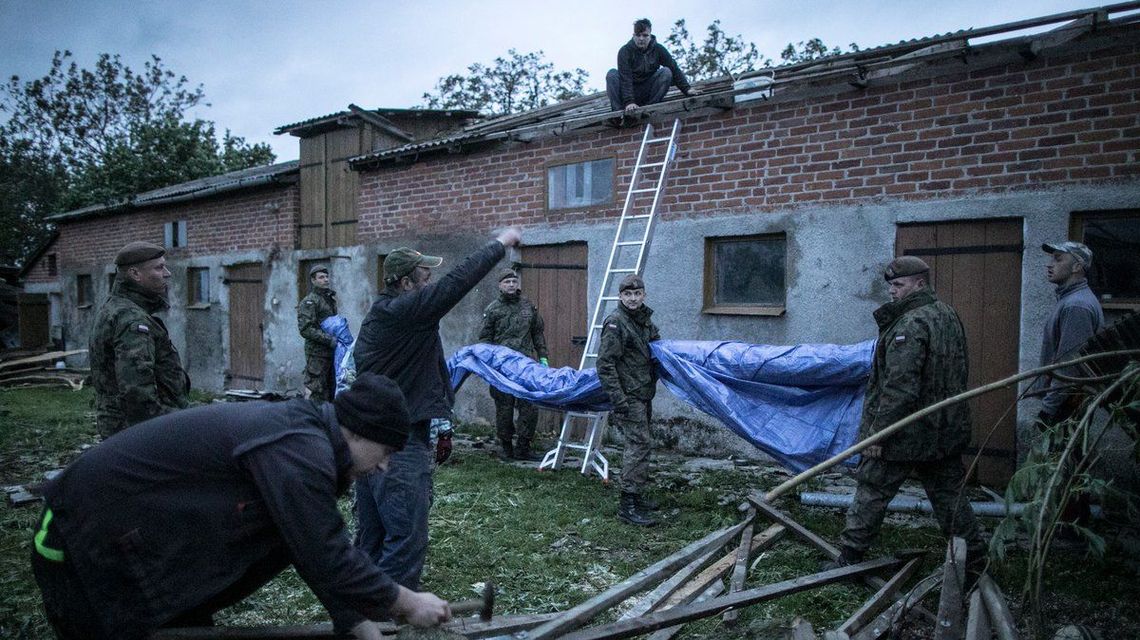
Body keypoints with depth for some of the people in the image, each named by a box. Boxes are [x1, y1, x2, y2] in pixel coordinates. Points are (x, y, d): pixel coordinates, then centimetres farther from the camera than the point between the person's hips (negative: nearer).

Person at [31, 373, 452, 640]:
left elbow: (320, 551, 8)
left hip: (140, 544, 9)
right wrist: (407, 604, -9)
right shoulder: (301, 451, -27)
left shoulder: (299, 432, 3)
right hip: (89, 551, -9)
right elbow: (329, 561, -24)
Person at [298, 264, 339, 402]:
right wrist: (329, 340, -20)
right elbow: (305, 329, -18)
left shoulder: (331, 299, 18)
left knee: (331, 390, 11)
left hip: (331, 353, 8)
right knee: (317, 393, -6)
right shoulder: (309, 302, -9)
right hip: (317, 354, -8)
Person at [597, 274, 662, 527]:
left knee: (638, 444, 15)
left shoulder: (645, 319, 11)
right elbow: (605, 364, -19)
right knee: (638, 444, -12)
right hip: (629, 396, -9)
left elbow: (656, 350, 27)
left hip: (644, 394, 9)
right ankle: (627, 505, -7)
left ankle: (636, 496, 28)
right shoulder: (615, 323, -15)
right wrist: (618, 400, -22)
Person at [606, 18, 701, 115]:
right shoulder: (625, 51, -13)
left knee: (666, 72, -19)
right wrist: (629, 102, -37)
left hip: (647, 94, 2)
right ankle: (618, 110, -29)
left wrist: (687, 89, -22)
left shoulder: (658, 50, -4)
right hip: (628, 93, -2)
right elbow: (625, 78, -24)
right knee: (612, 74, -26)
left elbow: (675, 70, -8)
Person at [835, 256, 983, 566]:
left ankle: (849, 558, 11)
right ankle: (972, 551, 26)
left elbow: (899, 387, -25)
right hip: (946, 431, 9)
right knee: (949, 493, 17)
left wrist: (878, 431, -20)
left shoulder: (911, 324, -20)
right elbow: (959, 375, 19)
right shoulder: (949, 315, 11)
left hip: (905, 434, -8)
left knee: (872, 492, 3)